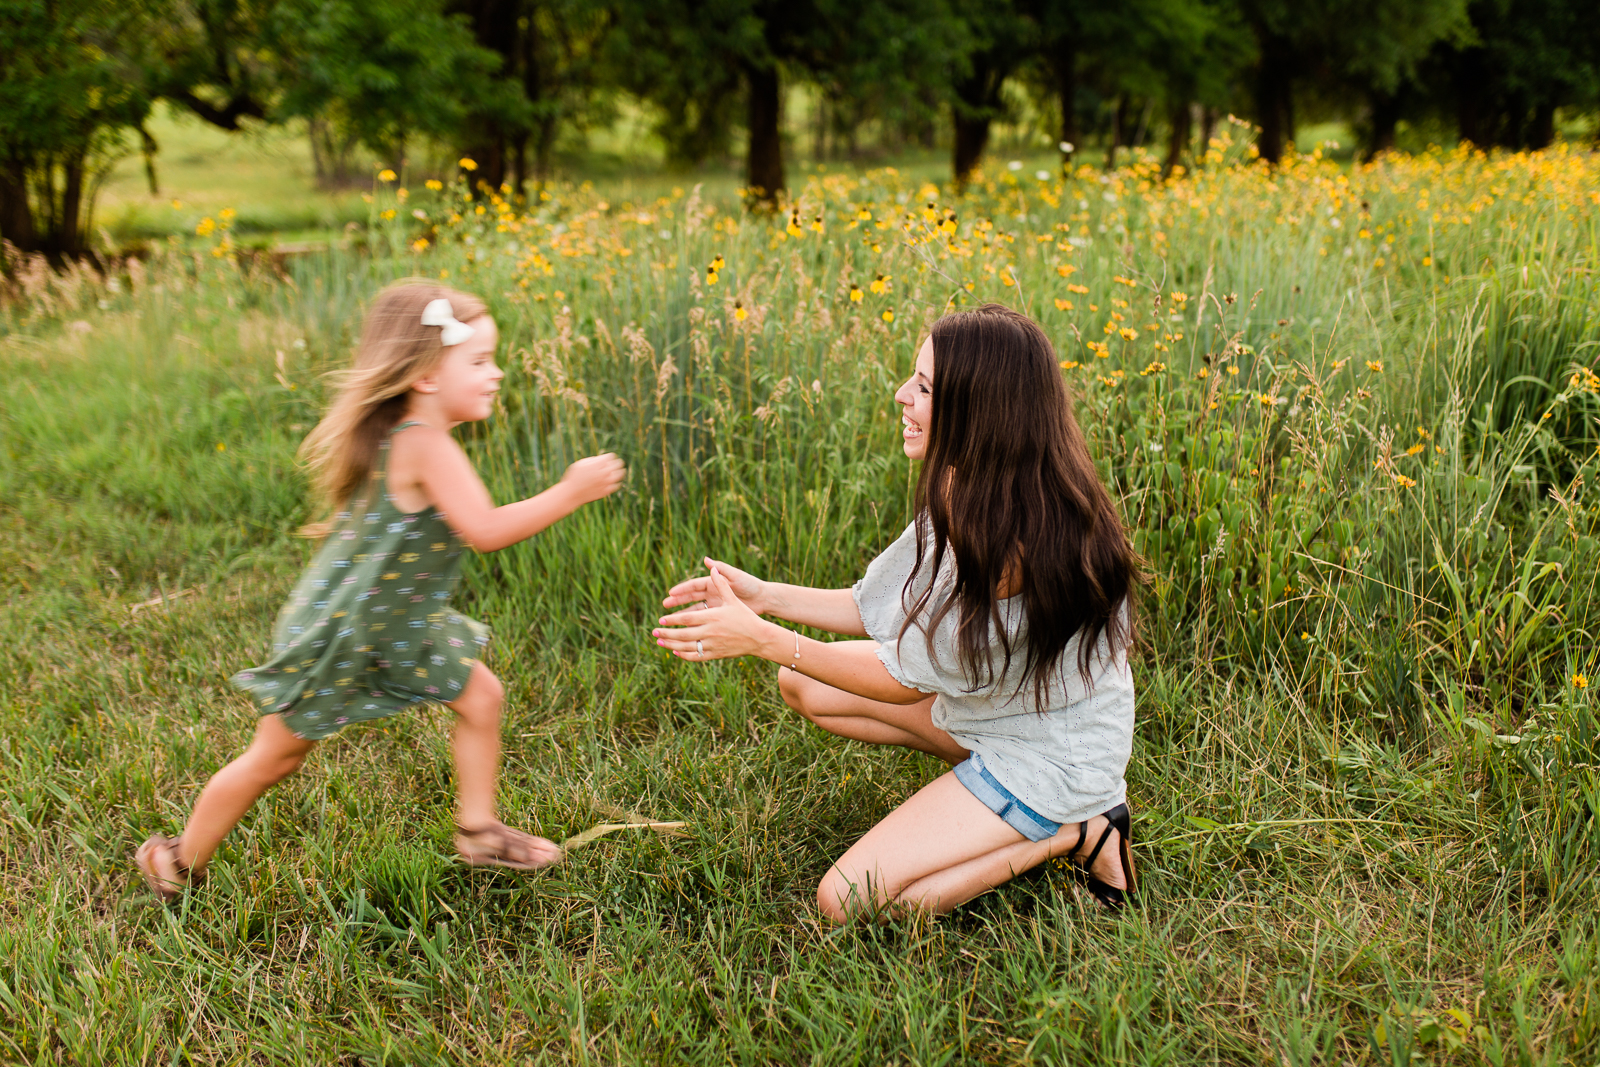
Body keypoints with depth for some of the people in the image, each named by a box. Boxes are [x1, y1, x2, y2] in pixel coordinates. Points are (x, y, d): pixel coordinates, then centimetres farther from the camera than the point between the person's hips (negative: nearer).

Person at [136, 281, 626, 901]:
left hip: (398, 628, 9)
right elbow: (486, 531, -34)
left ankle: (478, 832, 23)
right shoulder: (423, 443, -30)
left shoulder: (405, 437, -1)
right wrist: (570, 493, -28)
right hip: (337, 634, -9)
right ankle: (182, 863, 29)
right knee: (275, 758, 7)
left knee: (479, 697, 8)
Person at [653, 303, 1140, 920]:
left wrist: (762, 639, -19)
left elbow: (906, 678, -22)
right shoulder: (968, 494, -5)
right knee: (802, 685, 9)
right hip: (991, 702, 9)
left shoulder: (1013, 536, -34)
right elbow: (880, 610, 3)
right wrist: (765, 597, -7)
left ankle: (1073, 834, -1)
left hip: (1050, 751, -9)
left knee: (847, 900, -12)